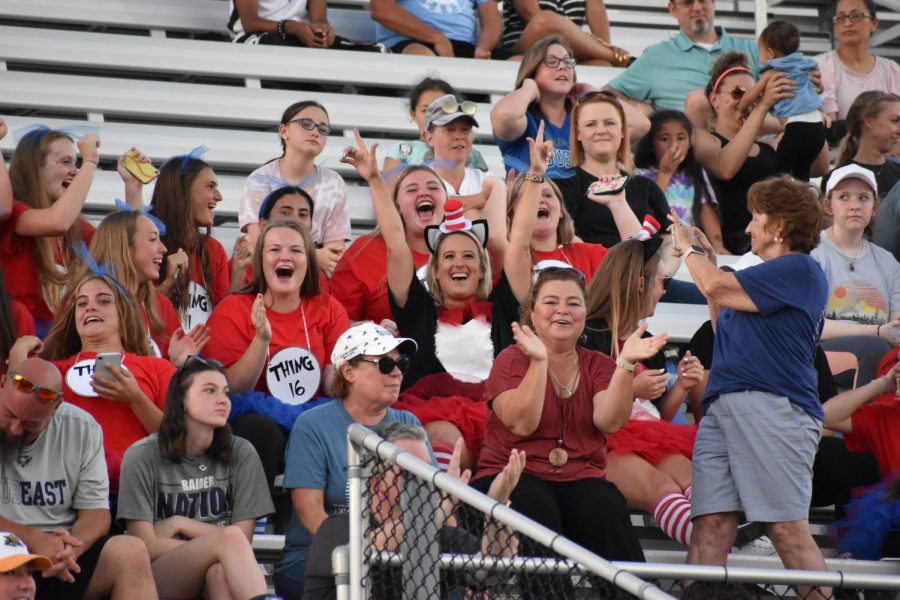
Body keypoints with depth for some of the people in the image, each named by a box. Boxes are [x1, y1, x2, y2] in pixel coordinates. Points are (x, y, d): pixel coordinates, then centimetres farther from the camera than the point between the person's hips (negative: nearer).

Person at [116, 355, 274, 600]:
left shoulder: (241, 454, 6)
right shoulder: (143, 457, -1)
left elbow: (242, 541, 4)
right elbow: (146, 547, -6)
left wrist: (179, 524, -4)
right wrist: (218, 547, -9)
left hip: (223, 579, 2)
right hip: (157, 578, -2)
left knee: (221, 572, -37)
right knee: (229, 539, -33)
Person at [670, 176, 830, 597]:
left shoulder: (800, 269, -2)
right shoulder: (768, 278, 28)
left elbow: (717, 288, -7)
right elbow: (726, 327, 36)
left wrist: (689, 249, 12)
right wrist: (705, 259, 32)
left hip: (772, 406, -9)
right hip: (722, 407, 9)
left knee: (787, 528, -12)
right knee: (711, 525, -4)